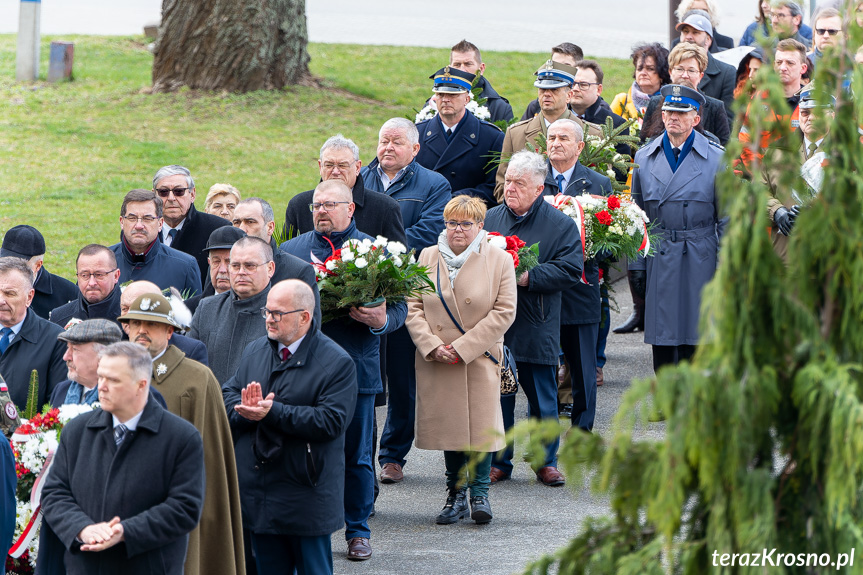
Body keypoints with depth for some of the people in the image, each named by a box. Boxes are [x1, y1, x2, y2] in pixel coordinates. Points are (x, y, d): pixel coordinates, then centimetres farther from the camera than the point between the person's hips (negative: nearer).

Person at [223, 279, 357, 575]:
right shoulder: (255, 351, 11)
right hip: (258, 493, 6)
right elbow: (227, 395, 7)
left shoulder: (337, 362, -9)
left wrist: (272, 412, -24)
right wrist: (246, 409, -18)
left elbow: (332, 421, -19)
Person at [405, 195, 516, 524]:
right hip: (435, 361, 3)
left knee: (481, 422, -7)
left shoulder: (499, 260, 0)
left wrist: (463, 347, -12)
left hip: (480, 358, -3)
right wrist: (431, 345, -10)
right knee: (448, 423, 4)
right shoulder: (428, 258, 9)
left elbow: (504, 312, -5)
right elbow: (413, 306, 6)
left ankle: (480, 492, 4)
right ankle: (456, 494, 13)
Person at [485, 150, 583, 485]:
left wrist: (529, 277, -18)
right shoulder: (489, 219, 10)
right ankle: (498, 462, 17)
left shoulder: (561, 225, -1)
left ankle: (546, 462, 17)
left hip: (537, 329, -2)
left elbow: (570, 271, -10)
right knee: (497, 398, 6)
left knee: (543, 402, 5)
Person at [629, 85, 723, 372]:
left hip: (699, 262, -2)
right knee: (661, 343, 2)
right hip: (658, 262, 2)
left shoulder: (716, 159, 1)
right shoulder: (644, 158, 8)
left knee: (693, 342, -2)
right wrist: (637, 265, 6)